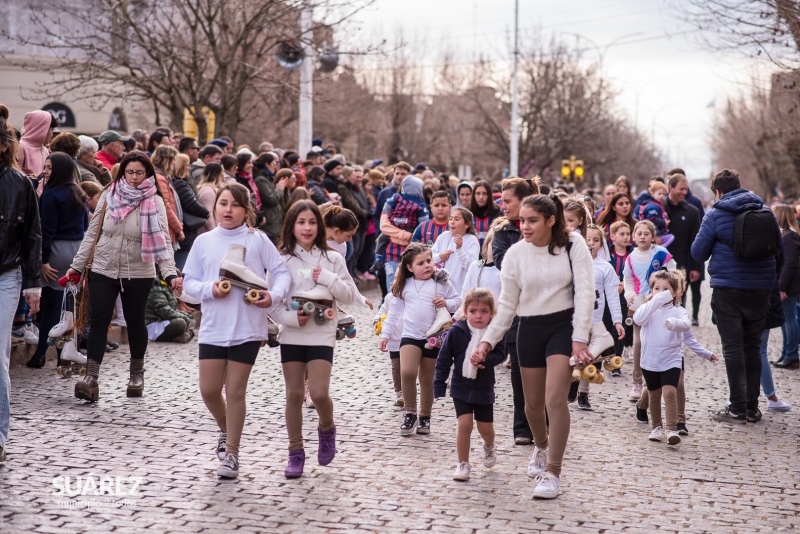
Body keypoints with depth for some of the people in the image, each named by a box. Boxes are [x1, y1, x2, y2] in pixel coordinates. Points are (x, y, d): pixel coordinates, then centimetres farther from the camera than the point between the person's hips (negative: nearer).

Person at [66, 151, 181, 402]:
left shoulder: (154, 202, -7)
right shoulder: (109, 195, 1)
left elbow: (162, 240, -13)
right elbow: (92, 233, 6)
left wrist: (170, 274, -26)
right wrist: (77, 265, 3)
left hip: (138, 272, -1)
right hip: (103, 269, 1)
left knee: (135, 321, 11)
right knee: (99, 321, -6)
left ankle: (137, 374, 30)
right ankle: (91, 378, -9)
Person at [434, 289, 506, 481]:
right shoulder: (456, 332, -11)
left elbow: (500, 354, -13)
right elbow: (444, 359, -5)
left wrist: (484, 360, -32)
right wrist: (439, 384, -5)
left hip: (484, 388, 1)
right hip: (461, 387, -1)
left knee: (485, 427, 10)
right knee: (465, 424, -10)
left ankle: (489, 446, 45)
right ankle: (463, 464, 5)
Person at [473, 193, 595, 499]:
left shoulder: (573, 245, -7)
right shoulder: (516, 254, 0)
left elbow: (584, 291, -10)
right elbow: (507, 305, 7)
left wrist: (580, 338, -18)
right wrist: (488, 340, -1)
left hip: (564, 325, -3)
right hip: (530, 328, 3)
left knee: (555, 398, -17)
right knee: (533, 403, 11)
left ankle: (552, 473, -10)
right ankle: (541, 447, 45)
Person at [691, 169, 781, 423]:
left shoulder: (715, 215, -6)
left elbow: (698, 253, -3)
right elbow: (779, 249, 13)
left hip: (728, 289, -4)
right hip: (760, 288, 4)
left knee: (733, 348, 0)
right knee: (753, 347, 12)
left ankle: (738, 409, -1)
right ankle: (752, 407, 15)